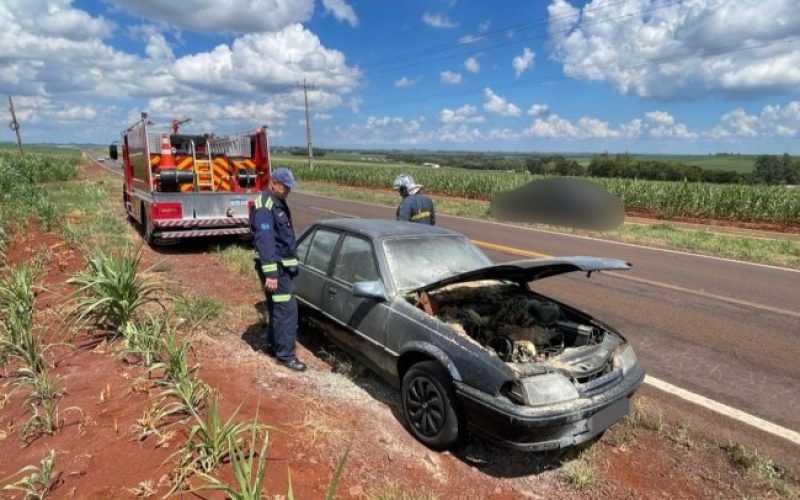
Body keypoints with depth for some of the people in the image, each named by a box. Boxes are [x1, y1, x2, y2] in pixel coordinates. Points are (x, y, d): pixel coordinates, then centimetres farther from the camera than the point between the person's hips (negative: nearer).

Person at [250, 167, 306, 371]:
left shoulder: (279, 203, 14)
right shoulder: (265, 206, -18)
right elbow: (265, 241, -25)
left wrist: (291, 262, 23)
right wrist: (271, 274, -30)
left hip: (283, 265, 10)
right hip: (275, 267, -10)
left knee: (278, 308, 17)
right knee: (287, 309, -8)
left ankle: (273, 345, 29)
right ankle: (285, 354, -1)